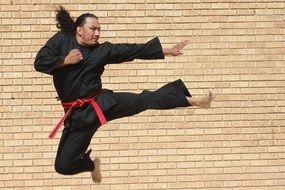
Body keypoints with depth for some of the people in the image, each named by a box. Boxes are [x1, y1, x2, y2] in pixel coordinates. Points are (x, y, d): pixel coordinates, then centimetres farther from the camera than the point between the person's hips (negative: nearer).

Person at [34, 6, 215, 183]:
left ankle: (195, 101, -14)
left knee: (146, 99, -15)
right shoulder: (61, 40, -2)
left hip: (102, 102, 1)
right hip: (78, 113, -1)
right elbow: (40, 62, -11)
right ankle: (92, 164, 33)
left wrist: (168, 50, 0)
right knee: (63, 165, 1)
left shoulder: (102, 50, 1)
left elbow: (135, 50, 0)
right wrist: (65, 60, -17)